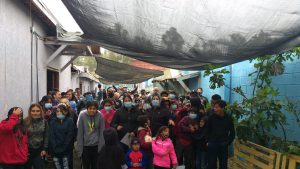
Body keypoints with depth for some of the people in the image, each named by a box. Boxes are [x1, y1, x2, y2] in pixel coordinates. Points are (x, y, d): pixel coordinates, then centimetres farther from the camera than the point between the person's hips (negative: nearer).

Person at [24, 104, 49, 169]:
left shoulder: (44, 122, 1)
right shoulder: (25, 122, -8)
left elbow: (46, 136, 3)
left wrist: (44, 149, -1)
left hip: (39, 151, 2)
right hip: (28, 150, -1)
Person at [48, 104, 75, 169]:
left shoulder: (70, 121, 0)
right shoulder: (52, 122, 7)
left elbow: (70, 136, -5)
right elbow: (51, 136, 0)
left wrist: (63, 148, -11)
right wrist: (55, 148, -10)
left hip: (66, 151, -2)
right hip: (55, 151, 2)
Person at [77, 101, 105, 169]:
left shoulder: (100, 116, -10)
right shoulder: (82, 115, -11)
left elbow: (102, 133, -5)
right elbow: (80, 133, -7)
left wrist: (101, 147, -5)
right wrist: (80, 148, -5)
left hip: (96, 146, 0)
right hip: (85, 146, 0)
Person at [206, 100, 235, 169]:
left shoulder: (229, 118, -4)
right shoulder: (211, 117, -7)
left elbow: (232, 132, 6)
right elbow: (207, 130, 1)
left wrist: (228, 142, 0)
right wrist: (207, 141, -3)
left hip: (223, 145, 1)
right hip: (212, 144, -1)